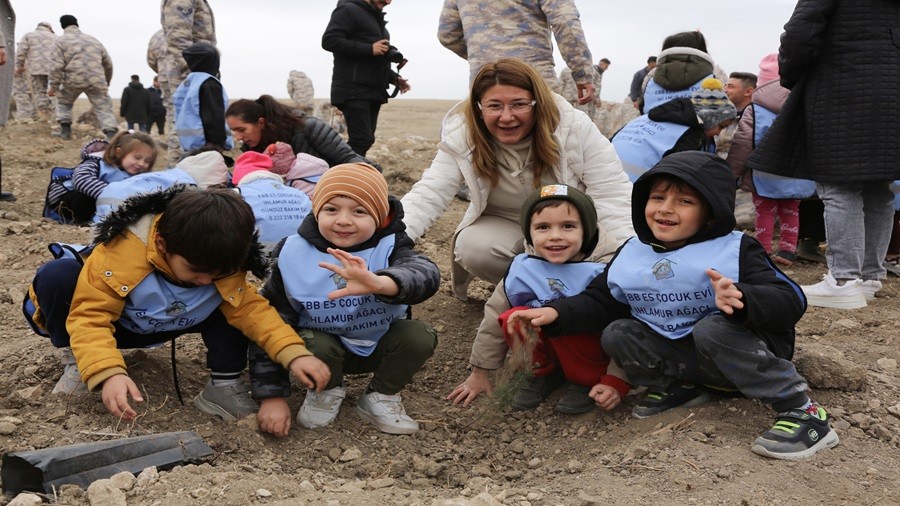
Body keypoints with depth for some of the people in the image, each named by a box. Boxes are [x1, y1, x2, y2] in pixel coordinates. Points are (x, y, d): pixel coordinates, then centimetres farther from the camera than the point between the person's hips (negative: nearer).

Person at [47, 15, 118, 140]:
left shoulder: (60, 41, 9)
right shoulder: (94, 40, 22)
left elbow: (56, 66, -3)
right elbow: (108, 64, 25)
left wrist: (53, 86, 2)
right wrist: (106, 82, 37)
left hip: (73, 81, -2)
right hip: (96, 82, 2)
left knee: (63, 102, 24)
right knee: (104, 108, 1)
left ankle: (65, 130, 21)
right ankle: (111, 133, -17)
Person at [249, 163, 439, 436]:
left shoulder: (388, 248, -21)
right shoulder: (293, 256, -17)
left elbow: (426, 274, -45)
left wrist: (380, 283, -68)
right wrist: (272, 396, -14)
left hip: (379, 347, 0)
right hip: (324, 345, 0)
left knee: (419, 335, -26)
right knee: (315, 345, -32)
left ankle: (381, 397, 1)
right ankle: (327, 391, 4)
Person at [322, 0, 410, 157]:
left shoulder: (377, 18, 25)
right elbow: (329, 40, -16)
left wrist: (394, 78, 13)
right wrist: (370, 49, -19)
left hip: (373, 91, 9)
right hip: (354, 91, -9)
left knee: (365, 139, 5)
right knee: (362, 139, -17)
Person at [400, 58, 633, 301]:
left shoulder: (576, 128, -22)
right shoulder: (461, 138, -19)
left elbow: (611, 195, -21)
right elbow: (429, 194, -24)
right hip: (505, 225, 1)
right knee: (472, 247, -30)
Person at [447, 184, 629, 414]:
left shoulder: (599, 276, -19)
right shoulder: (520, 272, -10)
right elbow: (494, 320, 1)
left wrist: (615, 382, -18)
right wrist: (479, 373, 6)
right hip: (544, 349, 4)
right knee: (512, 318, -25)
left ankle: (588, 380, -8)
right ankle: (543, 372, 1)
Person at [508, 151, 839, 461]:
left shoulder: (735, 251, -15)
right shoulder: (631, 255, 1)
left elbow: (790, 301, -24)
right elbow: (601, 302, 6)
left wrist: (742, 299, -46)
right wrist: (556, 313, -12)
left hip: (743, 348, -5)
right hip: (685, 357, 5)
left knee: (713, 328, -35)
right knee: (616, 334, -9)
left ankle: (801, 411, -24)